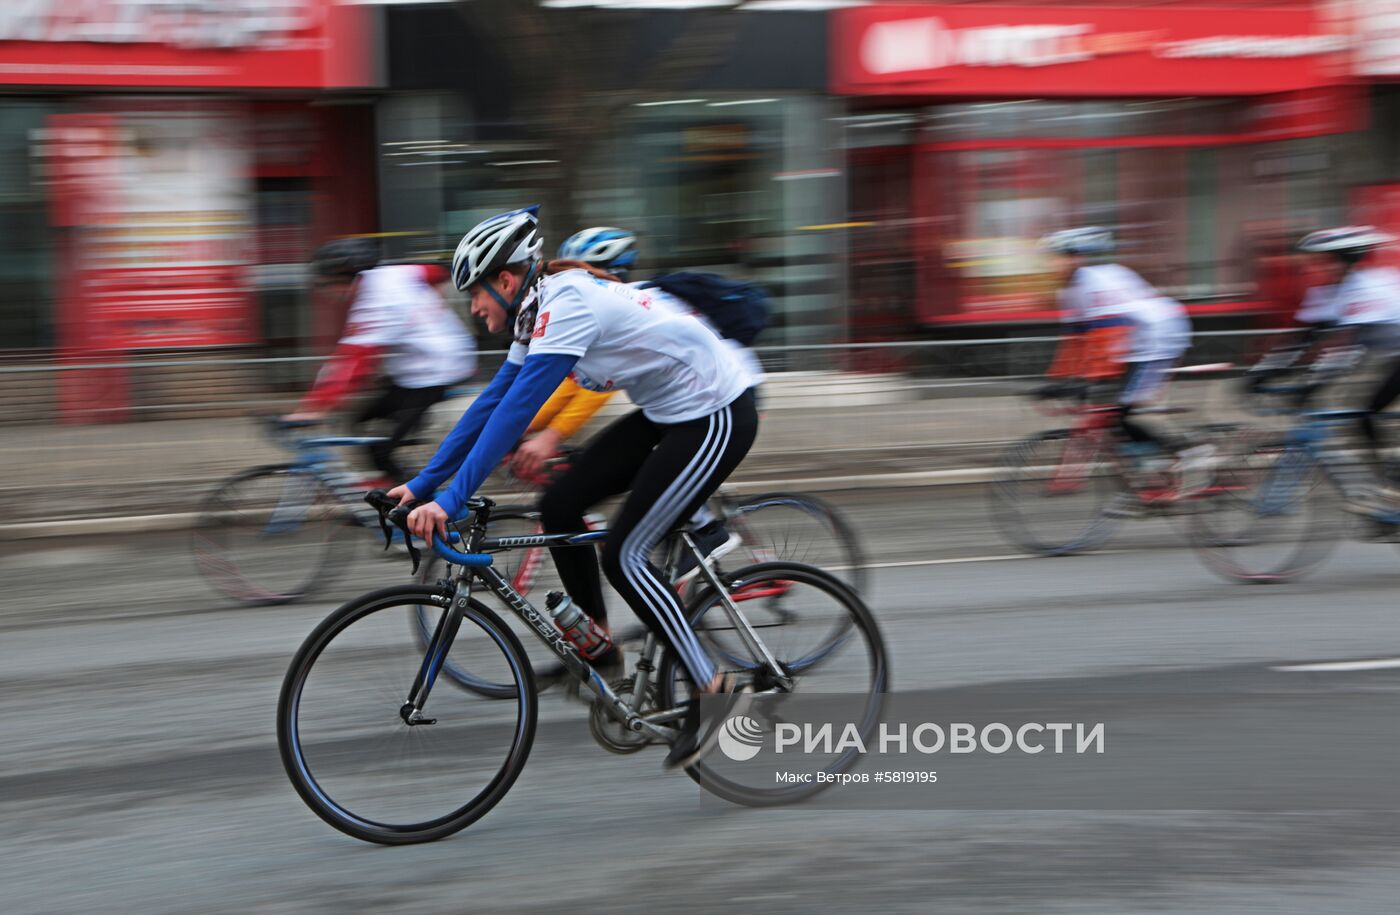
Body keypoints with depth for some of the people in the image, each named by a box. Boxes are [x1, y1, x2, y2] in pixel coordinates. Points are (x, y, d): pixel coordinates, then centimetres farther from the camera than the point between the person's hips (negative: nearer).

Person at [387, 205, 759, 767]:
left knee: (623, 554, -10)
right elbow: (492, 402, 8)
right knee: (559, 508, 4)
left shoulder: (567, 303, -24)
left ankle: (714, 689, -2)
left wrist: (449, 500, -32)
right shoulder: (538, 311, 5)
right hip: (668, 414, 10)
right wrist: (422, 485, 6)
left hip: (717, 417, -10)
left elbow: (515, 410, -30)